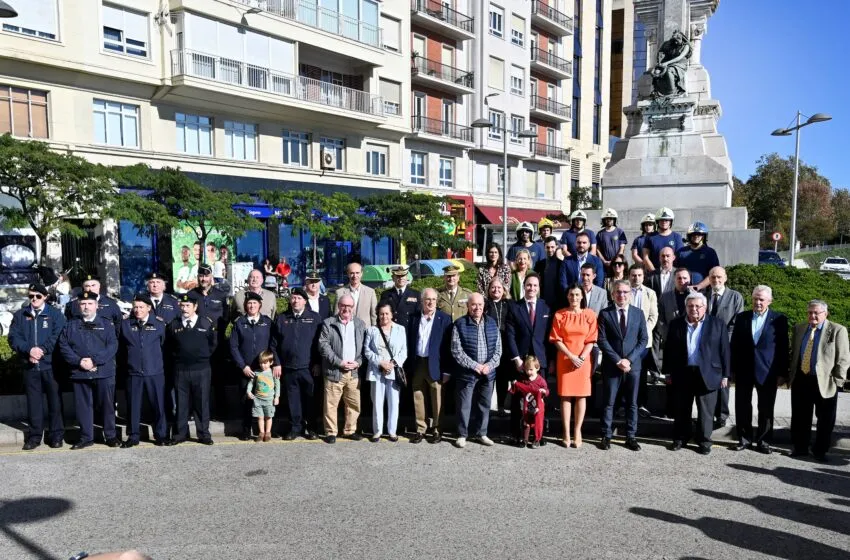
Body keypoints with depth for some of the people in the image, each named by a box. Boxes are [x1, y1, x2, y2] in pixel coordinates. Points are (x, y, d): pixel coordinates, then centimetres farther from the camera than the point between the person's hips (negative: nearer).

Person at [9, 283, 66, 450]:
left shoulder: (55, 314, 3)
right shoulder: (20, 315, 10)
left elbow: (57, 337, -7)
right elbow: (13, 338, 2)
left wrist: (42, 350, -18)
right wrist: (29, 350, -15)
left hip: (51, 364, -2)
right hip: (29, 365, 2)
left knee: (55, 399, 2)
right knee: (33, 401, 7)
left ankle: (56, 434, 11)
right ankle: (35, 435, 17)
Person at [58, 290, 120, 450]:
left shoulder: (106, 324, 6)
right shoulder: (71, 325, 11)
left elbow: (112, 346, -3)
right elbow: (63, 345, 3)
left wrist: (94, 360, -14)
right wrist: (79, 361, -11)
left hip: (104, 372, -1)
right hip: (79, 372, 2)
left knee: (107, 404, 3)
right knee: (83, 406, 6)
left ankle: (111, 436, 14)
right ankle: (86, 438, 17)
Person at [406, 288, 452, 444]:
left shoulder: (444, 319, -3)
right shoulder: (414, 318, 7)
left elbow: (448, 345, -5)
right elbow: (409, 342, 8)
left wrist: (447, 369, -10)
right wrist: (408, 365, 3)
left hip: (435, 365, -3)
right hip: (417, 364, 3)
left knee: (437, 400, 4)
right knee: (418, 399, 9)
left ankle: (437, 430, 17)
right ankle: (420, 429, 20)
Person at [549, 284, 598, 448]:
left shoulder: (590, 314, 2)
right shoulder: (559, 315, 1)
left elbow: (591, 340, 0)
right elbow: (556, 340, -2)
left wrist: (582, 357, -12)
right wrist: (571, 356, -11)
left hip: (583, 360, 1)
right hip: (565, 360, 0)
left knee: (581, 395, 2)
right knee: (565, 396, 0)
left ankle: (578, 431, 9)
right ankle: (566, 433, 5)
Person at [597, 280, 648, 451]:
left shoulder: (638, 313, 6)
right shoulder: (605, 313, 0)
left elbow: (644, 339, 2)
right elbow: (602, 340, -5)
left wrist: (629, 359, -10)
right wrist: (617, 360, -13)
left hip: (633, 365, 2)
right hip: (611, 365, -2)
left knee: (632, 403, 8)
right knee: (608, 403, 4)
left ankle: (631, 436, 18)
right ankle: (606, 436, 13)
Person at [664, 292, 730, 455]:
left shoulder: (717, 324, 0)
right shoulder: (676, 324, 4)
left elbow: (724, 350, 0)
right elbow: (668, 349, 6)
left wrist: (725, 375, -2)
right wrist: (668, 372, 4)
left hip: (707, 374, -2)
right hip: (682, 374, 2)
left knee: (705, 412, 6)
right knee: (682, 410, 10)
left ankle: (704, 441, 18)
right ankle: (680, 439, 23)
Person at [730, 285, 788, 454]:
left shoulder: (779, 319, -1)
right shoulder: (741, 317, 5)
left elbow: (783, 348, 0)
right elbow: (734, 344, 6)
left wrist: (781, 372, -3)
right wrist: (733, 369, 2)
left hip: (767, 372, -2)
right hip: (743, 370, 2)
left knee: (766, 409, 7)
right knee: (742, 407, 7)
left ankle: (763, 441, 19)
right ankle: (744, 439, 20)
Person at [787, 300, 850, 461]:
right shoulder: (799, 328, 8)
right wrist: (790, 375, 9)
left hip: (824, 382, -3)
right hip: (800, 380, 4)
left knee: (825, 419, 7)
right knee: (800, 417, 11)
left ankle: (820, 450, 22)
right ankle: (800, 448, 24)